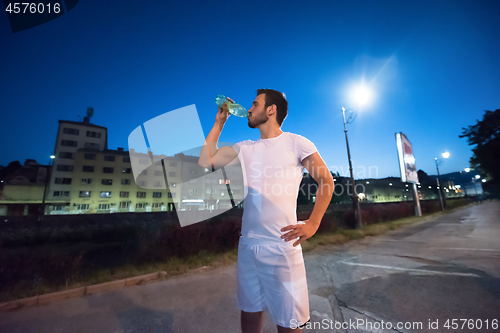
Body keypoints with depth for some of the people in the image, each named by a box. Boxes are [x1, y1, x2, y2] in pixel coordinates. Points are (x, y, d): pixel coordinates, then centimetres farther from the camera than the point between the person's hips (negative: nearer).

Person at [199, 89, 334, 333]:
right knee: (249, 312, 21)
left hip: (282, 246, -4)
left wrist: (312, 224, -12)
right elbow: (206, 162, 6)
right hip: (247, 244, 5)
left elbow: (326, 181, -1)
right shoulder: (244, 148, 11)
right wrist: (219, 122, 10)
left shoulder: (295, 142, -2)